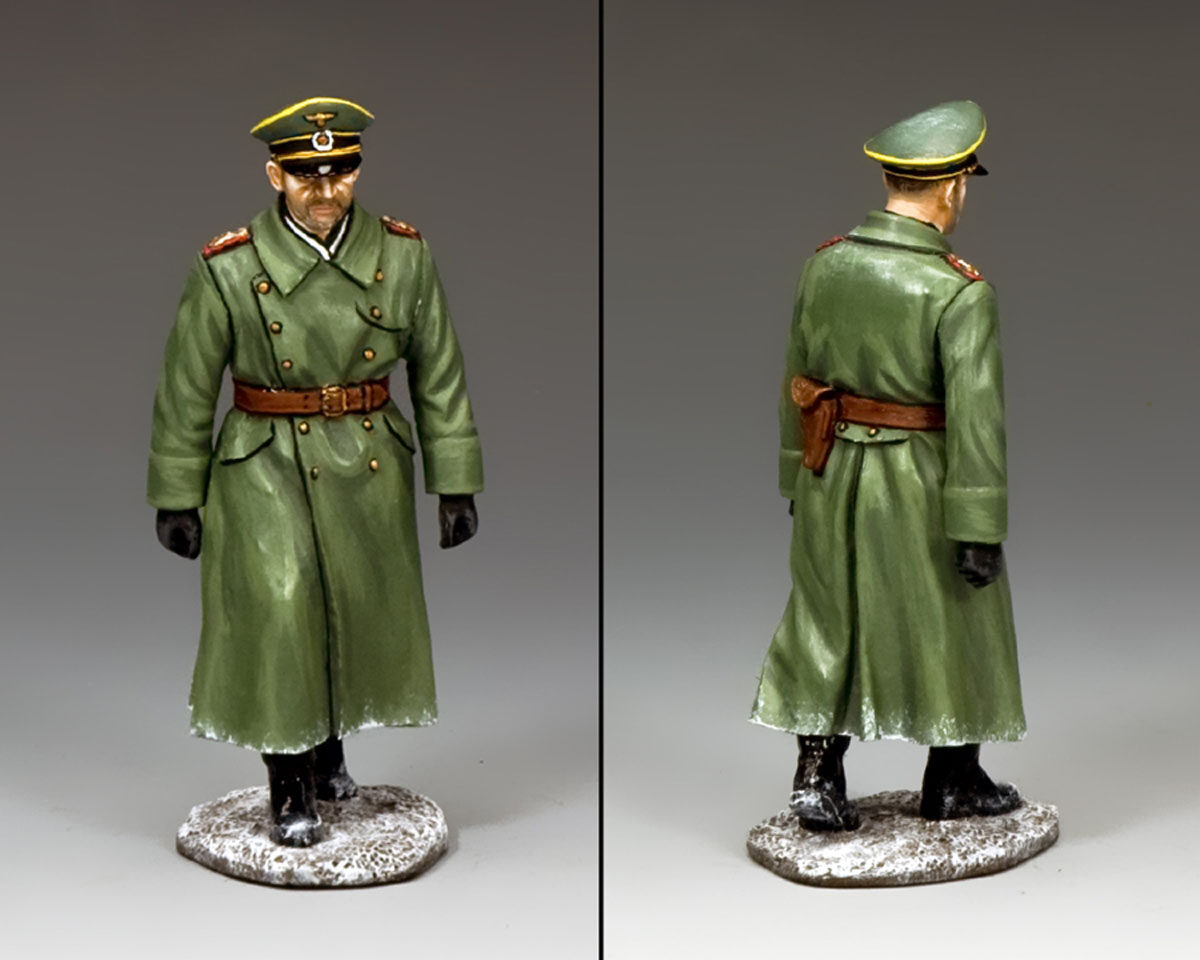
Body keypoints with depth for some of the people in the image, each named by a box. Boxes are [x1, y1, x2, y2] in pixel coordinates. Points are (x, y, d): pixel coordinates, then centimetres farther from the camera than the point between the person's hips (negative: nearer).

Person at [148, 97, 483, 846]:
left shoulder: (404, 255, -5)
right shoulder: (228, 269, -11)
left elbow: (440, 376, 1)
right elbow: (187, 391, -3)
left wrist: (458, 484, 1)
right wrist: (176, 497, 1)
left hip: (371, 468, 3)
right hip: (266, 470, -3)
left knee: (359, 617, 14)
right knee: (278, 621, -8)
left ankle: (329, 747, 41)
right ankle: (290, 789, 14)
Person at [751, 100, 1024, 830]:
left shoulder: (825, 264, -1)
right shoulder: (960, 291, -19)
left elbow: (798, 380, 6)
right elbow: (975, 413, -20)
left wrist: (798, 478, 16)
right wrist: (981, 530, -15)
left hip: (833, 476, 5)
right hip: (921, 486, -4)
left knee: (830, 622, 16)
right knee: (951, 626, 13)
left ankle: (817, 778, 15)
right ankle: (953, 783, 27)